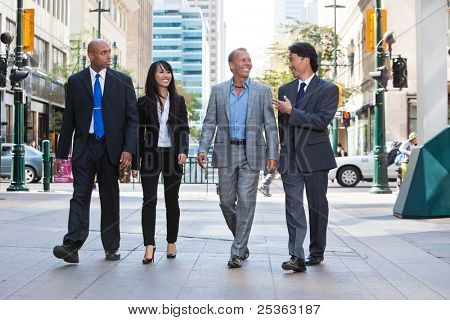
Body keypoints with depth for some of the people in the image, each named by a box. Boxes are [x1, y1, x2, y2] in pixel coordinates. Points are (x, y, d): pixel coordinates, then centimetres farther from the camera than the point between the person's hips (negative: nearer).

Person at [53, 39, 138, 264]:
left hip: (111, 147, 0)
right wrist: (61, 153, 5)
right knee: (80, 195, -9)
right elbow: (68, 120, 8)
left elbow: (132, 118, 3)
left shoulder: (122, 82, 6)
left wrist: (128, 149, -10)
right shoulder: (75, 82, 7)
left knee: (110, 198, 7)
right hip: (85, 146, 0)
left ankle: (111, 248, 16)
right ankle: (72, 246, -15)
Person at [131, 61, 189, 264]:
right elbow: (139, 133, 5)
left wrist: (183, 151, -12)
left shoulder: (178, 101, 9)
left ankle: (171, 243, 19)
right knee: (149, 200, -7)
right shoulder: (144, 102, 5)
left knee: (172, 201, 8)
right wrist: (135, 163, 1)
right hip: (151, 155, -1)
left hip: (172, 155, 1)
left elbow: (184, 129, 5)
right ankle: (149, 246, -7)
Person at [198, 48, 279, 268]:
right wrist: (203, 148, -6)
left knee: (246, 201, -5)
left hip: (251, 153, -2)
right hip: (226, 152, 2)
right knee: (226, 201, 6)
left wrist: (272, 154, -5)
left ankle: (238, 252, 1)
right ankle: (241, 239, 29)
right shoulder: (218, 91, 8)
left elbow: (270, 125, 3)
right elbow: (209, 123, 7)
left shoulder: (262, 91, 4)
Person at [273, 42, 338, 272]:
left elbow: (322, 120, -14)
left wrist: (291, 111, -15)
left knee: (317, 206, 8)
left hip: (314, 157, -3)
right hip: (290, 158, 3)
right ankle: (297, 257, -13)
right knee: (293, 207, -7)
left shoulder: (328, 89, -1)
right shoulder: (285, 90, 15)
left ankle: (316, 252, 22)